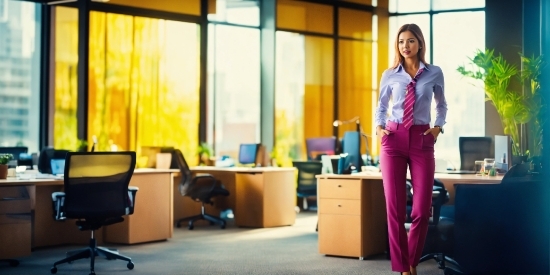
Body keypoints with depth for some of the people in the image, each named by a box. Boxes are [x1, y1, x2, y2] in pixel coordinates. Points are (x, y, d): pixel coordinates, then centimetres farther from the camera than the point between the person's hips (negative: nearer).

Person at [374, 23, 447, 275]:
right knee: (394, 206, -1)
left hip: (422, 140, 0)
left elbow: (441, 105, 19)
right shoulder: (390, 75, 6)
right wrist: (379, 127, 3)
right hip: (394, 139, 1)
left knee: (422, 208, -2)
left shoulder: (434, 73, 4)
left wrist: (438, 127, 3)